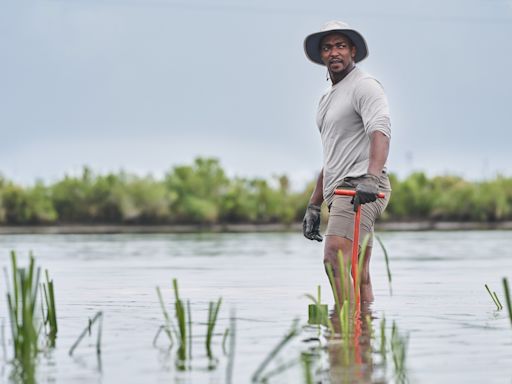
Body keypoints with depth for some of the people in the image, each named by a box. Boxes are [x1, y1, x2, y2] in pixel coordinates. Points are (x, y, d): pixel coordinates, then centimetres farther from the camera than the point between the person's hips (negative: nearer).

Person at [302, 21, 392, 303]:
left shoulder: (364, 86, -4)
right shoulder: (327, 99, 25)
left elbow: (380, 131, -22)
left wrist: (371, 178, -38)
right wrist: (313, 206, 27)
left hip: (360, 188, -9)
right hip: (339, 193, 9)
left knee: (335, 257, -26)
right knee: (358, 276, 5)